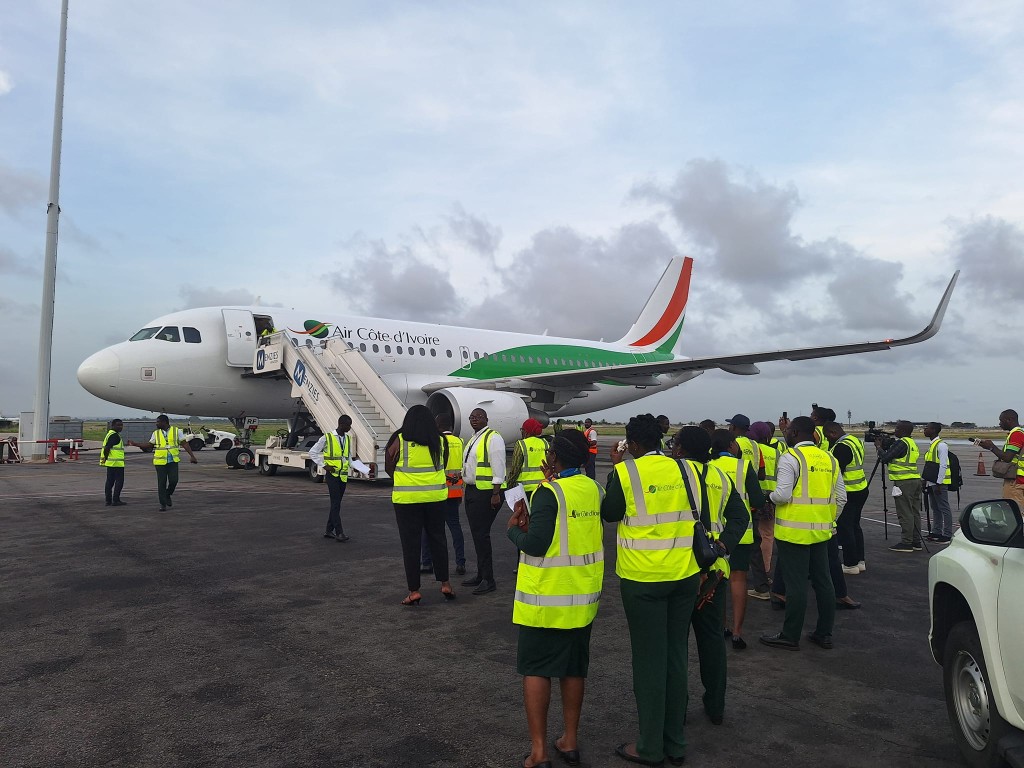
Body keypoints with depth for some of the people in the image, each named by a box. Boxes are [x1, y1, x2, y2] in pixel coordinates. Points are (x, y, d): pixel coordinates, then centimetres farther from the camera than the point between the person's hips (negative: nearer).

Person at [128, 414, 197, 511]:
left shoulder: (176, 431, -1)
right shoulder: (156, 433, 5)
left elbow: (185, 444, -3)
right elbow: (149, 445, 13)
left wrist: (192, 456, -11)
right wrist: (134, 444, 9)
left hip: (173, 461, -1)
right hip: (160, 462, 1)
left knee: (173, 481, -8)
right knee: (161, 483, 1)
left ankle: (168, 495, 21)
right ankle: (163, 504, 11)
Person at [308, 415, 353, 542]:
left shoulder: (348, 439, 11)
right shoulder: (327, 437, -7)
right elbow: (312, 452, -1)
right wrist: (323, 465, -10)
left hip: (343, 475, 6)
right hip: (332, 474, -6)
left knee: (336, 504, 10)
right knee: (335, 504, -11)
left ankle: (329, 531, 19)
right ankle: (339, 532, -13)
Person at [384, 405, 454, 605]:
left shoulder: (399, 440, -5)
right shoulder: (440, 441, 2)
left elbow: (389, 467, 6)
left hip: (407, 499, -2)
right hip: (436, 497, 3)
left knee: (410, 544, 5)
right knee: (438, 539, 16)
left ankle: (414, 591, 8)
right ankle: (445, 584, 20)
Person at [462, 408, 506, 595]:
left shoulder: (492, 438, -11)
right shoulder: (473, 439, 18)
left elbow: (498, 468, -17)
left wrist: (496, 494, -21)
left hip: (486, 493, -9)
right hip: (472, 490, 10)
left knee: (481, 535, -9)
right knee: (477, 535, 14)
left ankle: (488, 580, -1)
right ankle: (481, 575, 25)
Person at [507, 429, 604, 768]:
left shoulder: (548, 493, -18)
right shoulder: (594, 489, 2)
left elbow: (535, 545, -21)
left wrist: (513, 529, -3)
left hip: (547, 597, -6)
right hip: (583, 595, 6)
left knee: (536, 669, 6)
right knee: (574, 668, 17)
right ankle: (570, 741, 27)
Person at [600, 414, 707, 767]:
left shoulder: (625, 472, -12)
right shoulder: (688, 469, 0)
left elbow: (609, 514, 1)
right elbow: (698, 517, 6)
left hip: (643, 579, -4)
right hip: (685, 576, 5)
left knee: (649, 660, 6)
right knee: (676, 657, 15)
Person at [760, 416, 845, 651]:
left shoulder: (790, 458, -13)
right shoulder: (829, 459, 9)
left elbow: (783, 495, -21)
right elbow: (841, 497, 10)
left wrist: (770, 496, -1)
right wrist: (824, 516, 17)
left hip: (794, 531, -7)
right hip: (821, 531, 7)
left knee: (797, 585, -1)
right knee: (823, 581, 14)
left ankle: (790, 636, 8)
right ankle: (824, 634, 23)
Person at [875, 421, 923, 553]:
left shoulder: (901, 443, -13)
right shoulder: (912, 443, 17)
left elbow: (885, 458, -14)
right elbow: (893, 456, 21)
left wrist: (879, 447, 0)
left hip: (904, 482, -10)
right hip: (916, 480, 10)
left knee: (905, 513, -5)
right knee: (914, 512, 12)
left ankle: (906, 542, -3)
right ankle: (916, 542, 17)